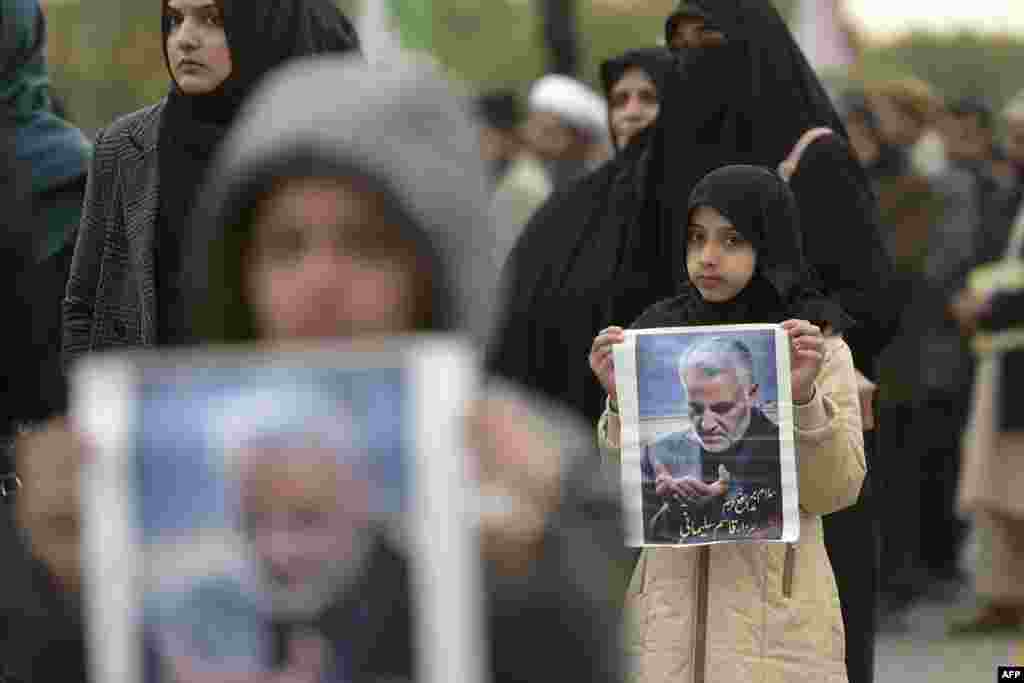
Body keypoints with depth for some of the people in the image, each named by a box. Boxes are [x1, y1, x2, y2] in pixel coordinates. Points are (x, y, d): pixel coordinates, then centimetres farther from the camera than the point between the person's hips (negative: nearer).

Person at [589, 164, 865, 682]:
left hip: (775, 610, -2)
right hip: (672, 605, 2)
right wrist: (621, 400, -14)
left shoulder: (818, 346, -1)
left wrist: (804, 397, -20)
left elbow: (835, 492, -6)